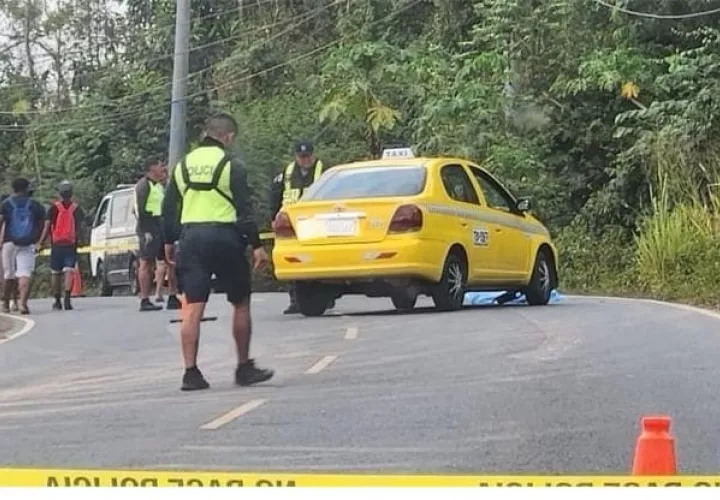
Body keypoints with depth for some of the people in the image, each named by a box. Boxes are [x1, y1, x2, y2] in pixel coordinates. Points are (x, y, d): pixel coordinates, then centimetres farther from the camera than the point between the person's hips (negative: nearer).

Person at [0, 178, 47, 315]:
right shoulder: (35, 205, 8)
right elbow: (45, 225, 2)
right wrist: (39, 242, 8)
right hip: (28, 245, -1)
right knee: (25, 275, -8)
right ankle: (23, 303, -25)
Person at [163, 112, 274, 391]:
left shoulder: (183, 165, 11)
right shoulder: (231, 166, -5)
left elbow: (169, 209, 15)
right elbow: (244, 211, -9)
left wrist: (169, 242, 24)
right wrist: (256, 245, -5)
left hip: (190, 238, 4)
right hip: (224, 237, -4)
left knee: (192, 308, 2)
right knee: (241, 304, 9)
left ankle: (190, 372, -2)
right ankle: (244, 368, 14)